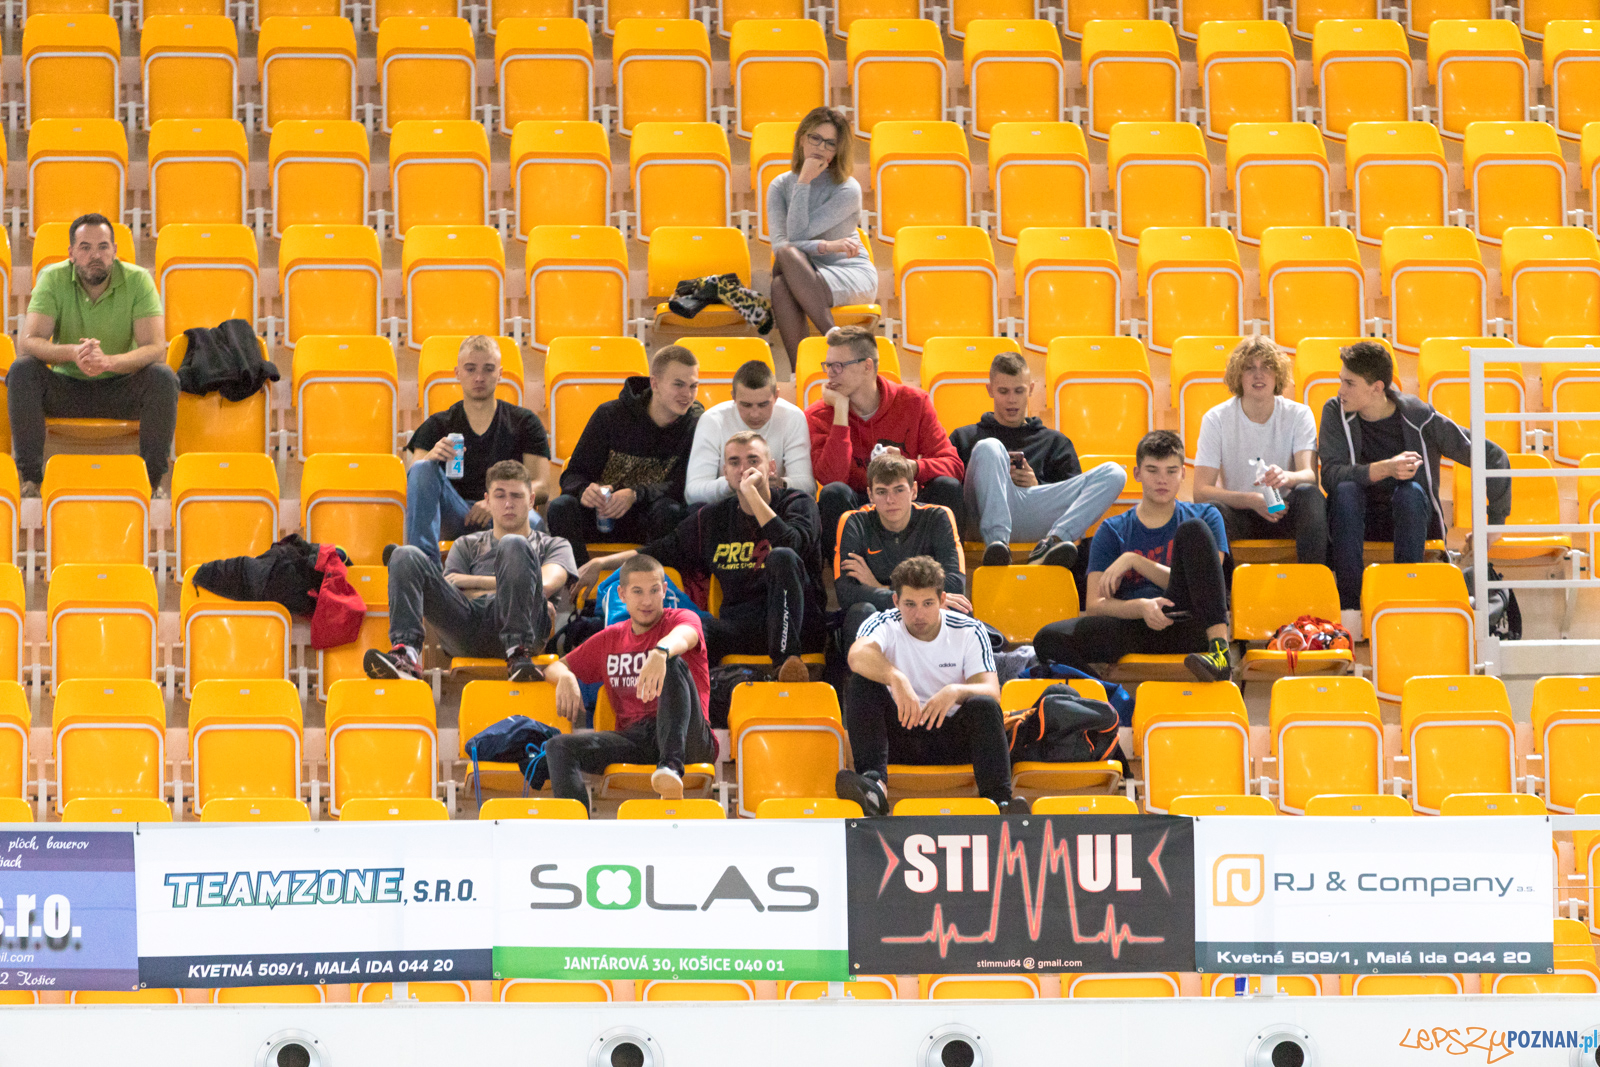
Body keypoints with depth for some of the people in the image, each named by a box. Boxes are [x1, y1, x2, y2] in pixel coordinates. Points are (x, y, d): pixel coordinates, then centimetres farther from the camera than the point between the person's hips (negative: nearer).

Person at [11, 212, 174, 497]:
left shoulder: (137, 280, -12)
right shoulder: (53, 279, -11)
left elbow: (156, 349, -23)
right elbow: (30, 342, -22)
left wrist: (108, 361, -43)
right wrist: (73, 352, -44)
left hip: (121, 390, 0)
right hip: (65, 387, 1)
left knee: (163, 377, -30)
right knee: (22, 369, -28)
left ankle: (154, 481, -18)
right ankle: (30, 479, -24)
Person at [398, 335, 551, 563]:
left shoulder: (525, 422, 17)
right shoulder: (437, 426, 19)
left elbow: (540, 486, 6)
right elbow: (415, 480, 5)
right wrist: (431, 458, -20)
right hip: (454, 516, 2)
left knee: (530, 522, -39)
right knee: (423, 468, -28)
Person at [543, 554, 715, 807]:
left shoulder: (682, 619, 7)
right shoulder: (609, 639, 22)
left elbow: (682, 637, -19)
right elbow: (553, 669, 24)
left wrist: (661, 651, -46)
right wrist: (565, 676, -4)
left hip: (689, 739, -4)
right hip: (632, 737, 4)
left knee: (674, 664, -30)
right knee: (559, 748, -20)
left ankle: (672, 765, -48)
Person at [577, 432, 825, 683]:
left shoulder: (797, 503, 5)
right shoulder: (712, 518, 17)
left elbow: (790, 544, -17)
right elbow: (664, 550, 25)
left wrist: (751, 491, -15)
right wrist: (601, 563, 16)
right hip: (738, 624, 3)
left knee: (782, 558, -34)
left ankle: (786, 661, -39)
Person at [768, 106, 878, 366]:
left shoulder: (847, 190, -8)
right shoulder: (780, 186, 5)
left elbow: (797, 234, -17)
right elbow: (779, 244, -10)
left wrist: (804, 182, -16)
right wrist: (827, 246, -24)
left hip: (854, 277, -3)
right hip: (802, 276, 3)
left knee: (789, 256, -34)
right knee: (781, 280, -36)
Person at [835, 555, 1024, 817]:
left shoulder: (969, 632, -4)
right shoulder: (883, 625, -7)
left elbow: (992, 693, -15)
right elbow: (858, 655, -32)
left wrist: (956, 692, -37)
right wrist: (896, 678, -51)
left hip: (951, 737, 0)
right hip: (898, 734, 0)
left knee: (983, 706, -30)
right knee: (861, 683, -25)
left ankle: (999, 799, -44)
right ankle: (874, 783, -43)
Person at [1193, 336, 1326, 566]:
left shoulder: (1299, 415, -2)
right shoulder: (1216, 419, -5)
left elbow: (1310, 475, -17)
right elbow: (1201, 491, -12)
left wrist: (1287, 477, -43)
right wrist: (1251, 500, -29)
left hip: (1284, 512, 1)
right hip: (1238, 512, -1)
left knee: (1310, 495, -32)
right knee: (1210, 510, -35)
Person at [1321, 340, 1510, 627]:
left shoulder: (1419, 417, -13)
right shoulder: (1336, 413, -8)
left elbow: (1493, 458, -8)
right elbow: (1331, 474, -22)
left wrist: (1495, 523, -7)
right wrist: (1385, 468, -37)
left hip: (1412, 518, -1)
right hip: (1360, 521, 1)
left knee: (1410, 492, -33)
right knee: (1346, 490, -31)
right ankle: (1349, 608, -36)